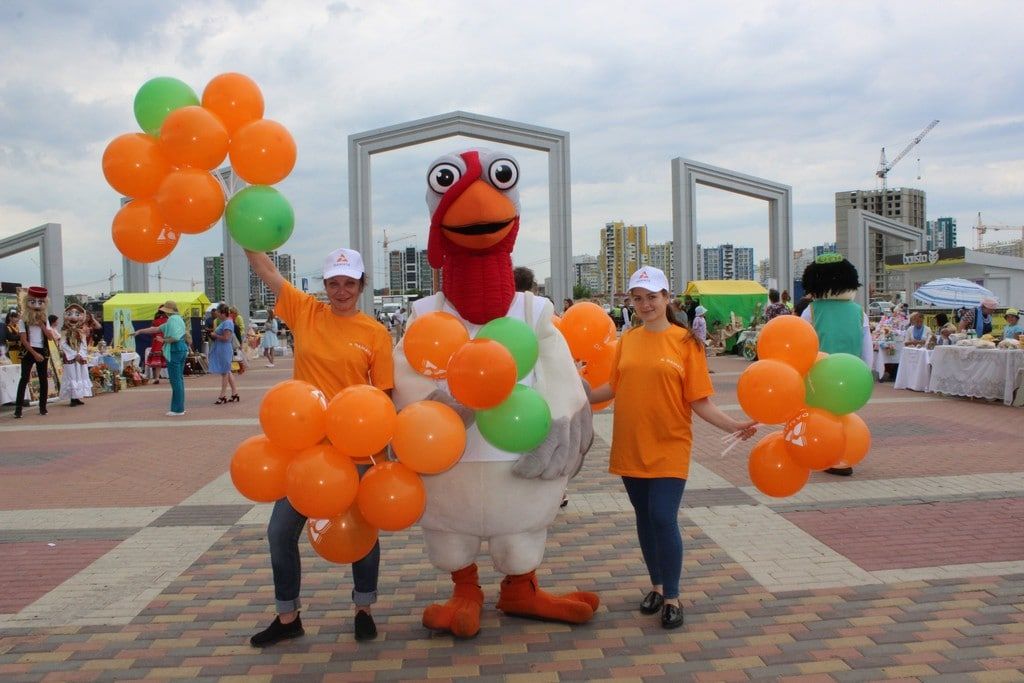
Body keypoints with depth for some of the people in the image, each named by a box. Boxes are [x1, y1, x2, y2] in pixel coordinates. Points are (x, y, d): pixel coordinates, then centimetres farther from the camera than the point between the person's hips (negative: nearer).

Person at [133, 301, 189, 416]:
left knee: (175, 379, -6)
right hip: (182, 349, 10)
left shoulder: (173, 319, -12)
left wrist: (164, 340, -6)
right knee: (179, 379, 13)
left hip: (175, 350, -10)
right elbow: (155, 329, 26)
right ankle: (179, 408, 18)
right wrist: (139, 331, 28)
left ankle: (177, 409, -3)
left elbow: (175, 338, -25)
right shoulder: (177, 319, 19)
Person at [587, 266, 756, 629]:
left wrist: (733, 425, -19)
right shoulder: (627, 340, 5)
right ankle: (657, 586, 31)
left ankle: (672, 598, 7)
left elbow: (699, 400, -7)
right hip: (630, 446, 4)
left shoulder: (685, 341, -6)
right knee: (644, 518, 13)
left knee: (663, 518, -10)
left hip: (669, 448, -4)